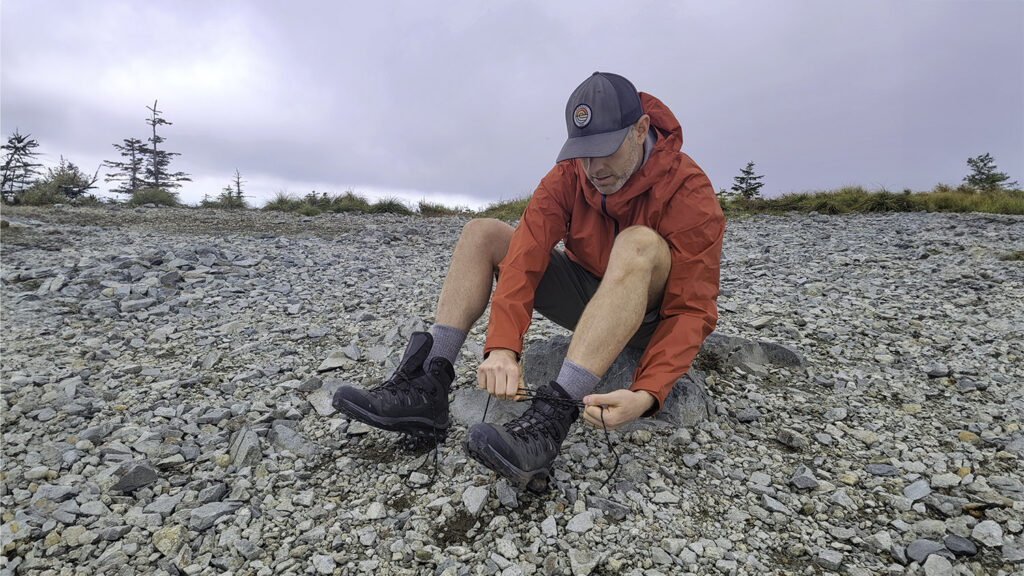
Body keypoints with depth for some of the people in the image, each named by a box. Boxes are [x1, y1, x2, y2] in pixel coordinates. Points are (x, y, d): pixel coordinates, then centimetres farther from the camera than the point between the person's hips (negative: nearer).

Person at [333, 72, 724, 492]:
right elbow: (525, 256, -23)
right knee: (482, 233, -9)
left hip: (650, 318, -4)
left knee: (639, 242, -37)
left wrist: (648, 394, -41)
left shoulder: (689, 190, -21)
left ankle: (550, 418, -46)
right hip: (586, 299, 4)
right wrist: (503, 347, -37)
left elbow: (693, 310, -25)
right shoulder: (569, 176, -10)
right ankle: (428, 386, -23)